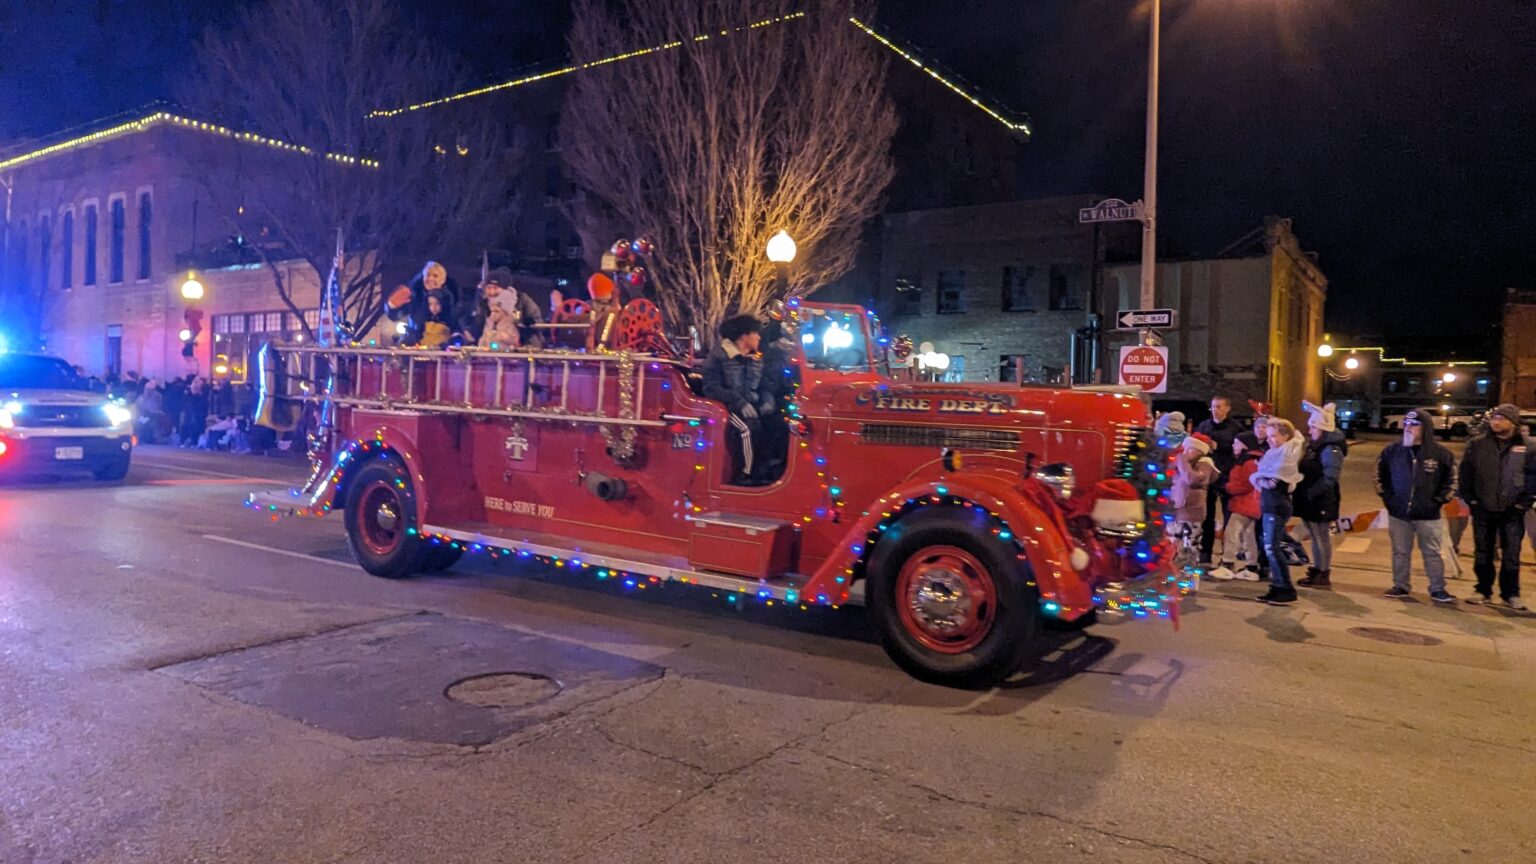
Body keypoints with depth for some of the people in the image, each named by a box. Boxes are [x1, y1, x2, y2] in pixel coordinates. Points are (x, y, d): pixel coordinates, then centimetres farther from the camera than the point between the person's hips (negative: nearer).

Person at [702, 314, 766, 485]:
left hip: (748, 405, 6)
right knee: (747, 428, -32)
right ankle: (746, 475, -19)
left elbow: (762, 386, 16)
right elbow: (711, 388, -15)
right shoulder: (718, 356, -8)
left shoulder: (756, 359, 12)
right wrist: (740, 402, -25)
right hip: (726, 405, -5)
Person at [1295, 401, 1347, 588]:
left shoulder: (1331, 449, -17)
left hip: (1322, 502, -9)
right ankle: (1317, 571, 25)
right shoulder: (1314, 446, 13)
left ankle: (1324, 575, 6)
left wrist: (1310, 492, -24)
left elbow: (1329, 478, -25)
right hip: (1311, 501, 9)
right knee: (1316, 537, 16)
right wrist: (1302, 491, 8)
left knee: (1322, 537, -1)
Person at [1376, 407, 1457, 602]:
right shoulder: (1393, 450, 0)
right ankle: (1400, 586, 20)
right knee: (1400, 552, 10)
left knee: (1432, 553, 5)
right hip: (1398, 513, 2)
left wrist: (1437, 501, -3)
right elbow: (1379, 475, 11)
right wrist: (1387, 497, 4)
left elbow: (1450, 481, 3)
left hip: (1428, 515, -2)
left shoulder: (1441, 453, -5)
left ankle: (1438, 589, 14)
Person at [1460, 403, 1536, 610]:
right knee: (1482, 554, 8)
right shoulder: (1477, 445, 2)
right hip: (1483, 509, 2)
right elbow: (1466, 473, 6)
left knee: (1511, 555, 3)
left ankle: (1511, 594, 12)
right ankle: (1483, 590, 17)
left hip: (1512, 511, -1)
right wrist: (1470, 499, 1)